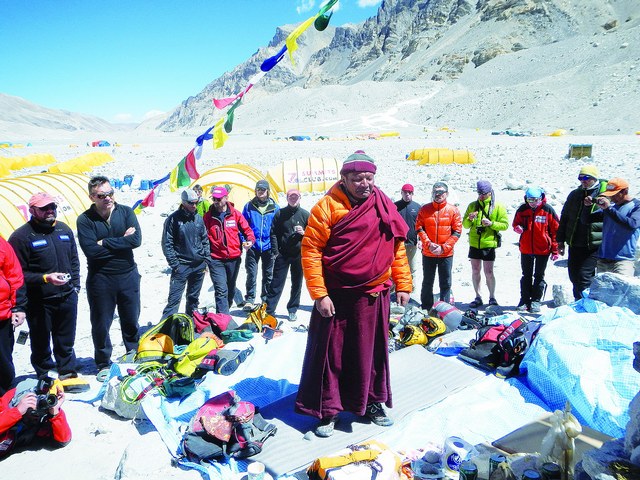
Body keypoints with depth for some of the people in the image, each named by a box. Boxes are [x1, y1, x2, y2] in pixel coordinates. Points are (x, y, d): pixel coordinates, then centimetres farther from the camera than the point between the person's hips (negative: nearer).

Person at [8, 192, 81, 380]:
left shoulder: (64, 229, 6)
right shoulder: (21, 236, -11)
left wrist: (75, 285, 12)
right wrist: (45, 278, -22)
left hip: (67, 298, 4)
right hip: (39, 303, -4)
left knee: (66, 343, 18)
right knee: (41, 345, 11)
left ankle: (68, 374, 34)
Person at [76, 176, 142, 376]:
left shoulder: (126, 212, -3)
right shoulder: (85, 220, -8)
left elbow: (136, 240, -16)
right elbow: (91, 250, -20)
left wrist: (105, 243, -17)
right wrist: (121, 241, -15)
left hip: (128, 276, 2)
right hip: (100, 279, -1)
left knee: (131, 321, 15)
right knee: (101, 324, 11)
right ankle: (103, 364, 30)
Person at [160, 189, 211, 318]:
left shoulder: (198, 218, 6)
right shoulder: (173, 219, -8)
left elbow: (205, 240, 14)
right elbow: (167, 243, -7)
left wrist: (206, 259, 7)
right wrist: (174, 264, -11)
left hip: (199, 265, 5)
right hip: (181, 265, -5)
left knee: (194, 297, 17)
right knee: (174, 298, -6)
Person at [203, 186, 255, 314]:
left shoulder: (235, 214, 1)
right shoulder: (208, 216, 0)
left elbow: (247, 229, 5)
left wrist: (250, 240, -16)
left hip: (234, 258, 2)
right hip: (216, 259, -2)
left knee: (231, 289, 17)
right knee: (221, 290, -11)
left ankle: (224, 312, 37)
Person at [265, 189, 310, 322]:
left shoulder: (305, 215, 2)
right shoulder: (279, 214, 3)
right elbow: (273, 233, 3)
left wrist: (303, 233, -14)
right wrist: (275, 250, -5)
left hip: (299, 255, 1)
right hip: (282, 254, -1)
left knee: (297, 283, 9)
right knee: (276, 282, 1)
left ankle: (292, 310, 21)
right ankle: (269, 309, 6)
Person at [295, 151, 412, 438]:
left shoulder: (384, 207, 5)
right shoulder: (328, 206, -9)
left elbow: (397, 248, 11)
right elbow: (310, 249, -12)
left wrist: (403, 284, 6)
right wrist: (319, 294, -15)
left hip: (374, 296, 4)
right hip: (336, 296, -4)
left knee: (373, 351, 15)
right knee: (331, 352, 5)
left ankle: (372, 403, 34)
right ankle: (327, 410, 22)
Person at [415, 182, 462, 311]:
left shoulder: (453, 210, -1)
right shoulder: (425, 209, 2)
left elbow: (457, 232, -4)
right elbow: (419, 228, -1)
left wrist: (443, 247, -13)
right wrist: (428, 244, -14)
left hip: (446, 253, -1)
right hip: (428, 253, 1)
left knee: (446, 283, 6)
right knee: (427, 282, 11)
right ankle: (426, 309, 23)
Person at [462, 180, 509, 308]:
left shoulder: (498, 207, -1)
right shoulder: (472, 205, 9)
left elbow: (505, 225, -4)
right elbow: (465, 225, 9)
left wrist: (491, 223, -20)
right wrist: (469, 219, -13)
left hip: (489, 244, -4)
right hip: (474, 244, 4)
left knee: (488, 272, 0)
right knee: (475, 271, 9)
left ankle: (492, 297, 16)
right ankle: (478, 297, 21)